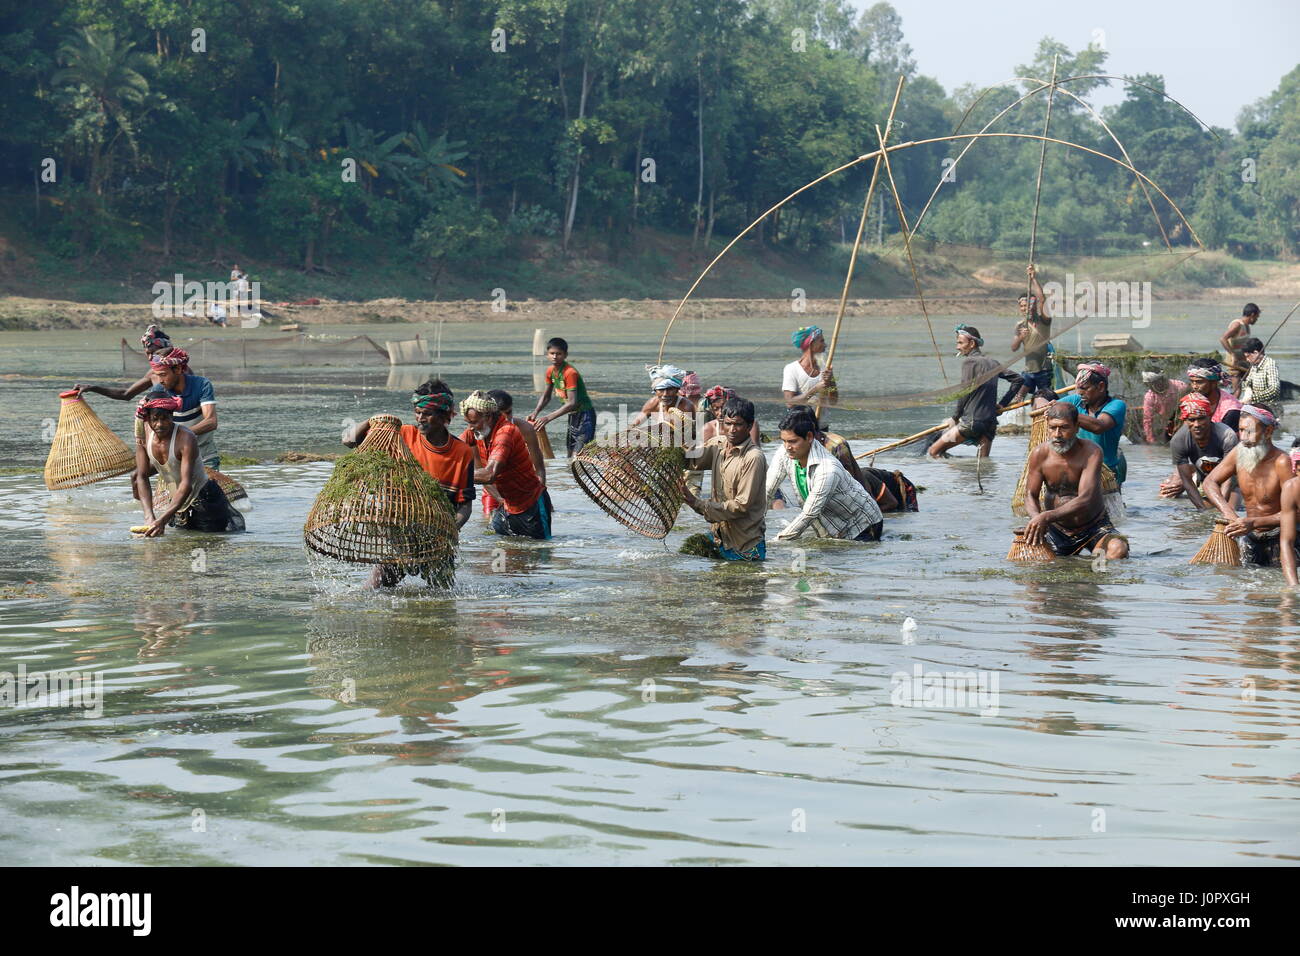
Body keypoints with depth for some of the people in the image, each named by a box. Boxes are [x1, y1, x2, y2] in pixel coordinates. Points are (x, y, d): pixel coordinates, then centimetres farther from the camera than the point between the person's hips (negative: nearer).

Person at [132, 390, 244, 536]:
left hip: (205, 501, -6)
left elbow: (186, 484, -32)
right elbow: (142, 478, -6)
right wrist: (149, 517, -20)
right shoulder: (145, 437, -8)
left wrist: (162, 519, -42)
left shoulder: (186, 439, -27)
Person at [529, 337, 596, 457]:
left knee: (578, 454, -18)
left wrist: (548, 418, -32)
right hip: (572, 416, 9)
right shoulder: (550, 371, 2)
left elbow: (572, 403, -29)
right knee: (571, 455, 14)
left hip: (584, 415, -9)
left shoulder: (570, 373, -24)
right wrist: (535, 413, -3)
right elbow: (546, 397, 15)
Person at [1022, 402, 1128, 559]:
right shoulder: (1040, 454, -9)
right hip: (1056, 530, 4)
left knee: (1118, 549, -32)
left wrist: (1047, 517, -43)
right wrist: (1037, 518, -30)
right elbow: (1031, 496, -4)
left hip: (1094, 527, -4)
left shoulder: (1091, 452, -19)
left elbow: (1085, 500, -28)